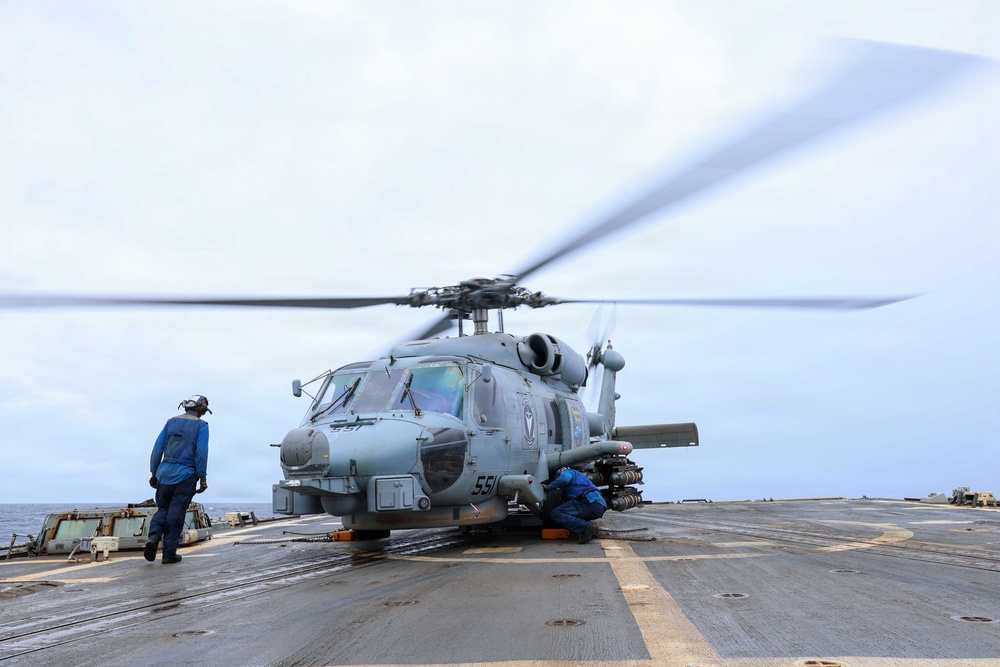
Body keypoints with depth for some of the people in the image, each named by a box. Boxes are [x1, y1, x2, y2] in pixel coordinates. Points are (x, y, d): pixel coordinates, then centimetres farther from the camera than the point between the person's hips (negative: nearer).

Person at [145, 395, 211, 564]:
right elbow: (201, 453, -9)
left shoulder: (171, 421, 11)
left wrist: (154, 472, 15)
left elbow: (158, 447, 9)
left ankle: (154, 536, -9)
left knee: (163, 508, 17)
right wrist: (203, 478, -3)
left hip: (165, 472, 4)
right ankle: (169, 553, 5)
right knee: (176, 513, 2)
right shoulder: (201, 426, -2)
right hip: (186, 475, -4)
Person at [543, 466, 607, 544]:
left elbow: (565, 478, -12)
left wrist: (548, 487, -2)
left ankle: (588, 527, -25)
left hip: (590, 503, -9)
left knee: (555, 514, -15)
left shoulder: (566, 472, 14)